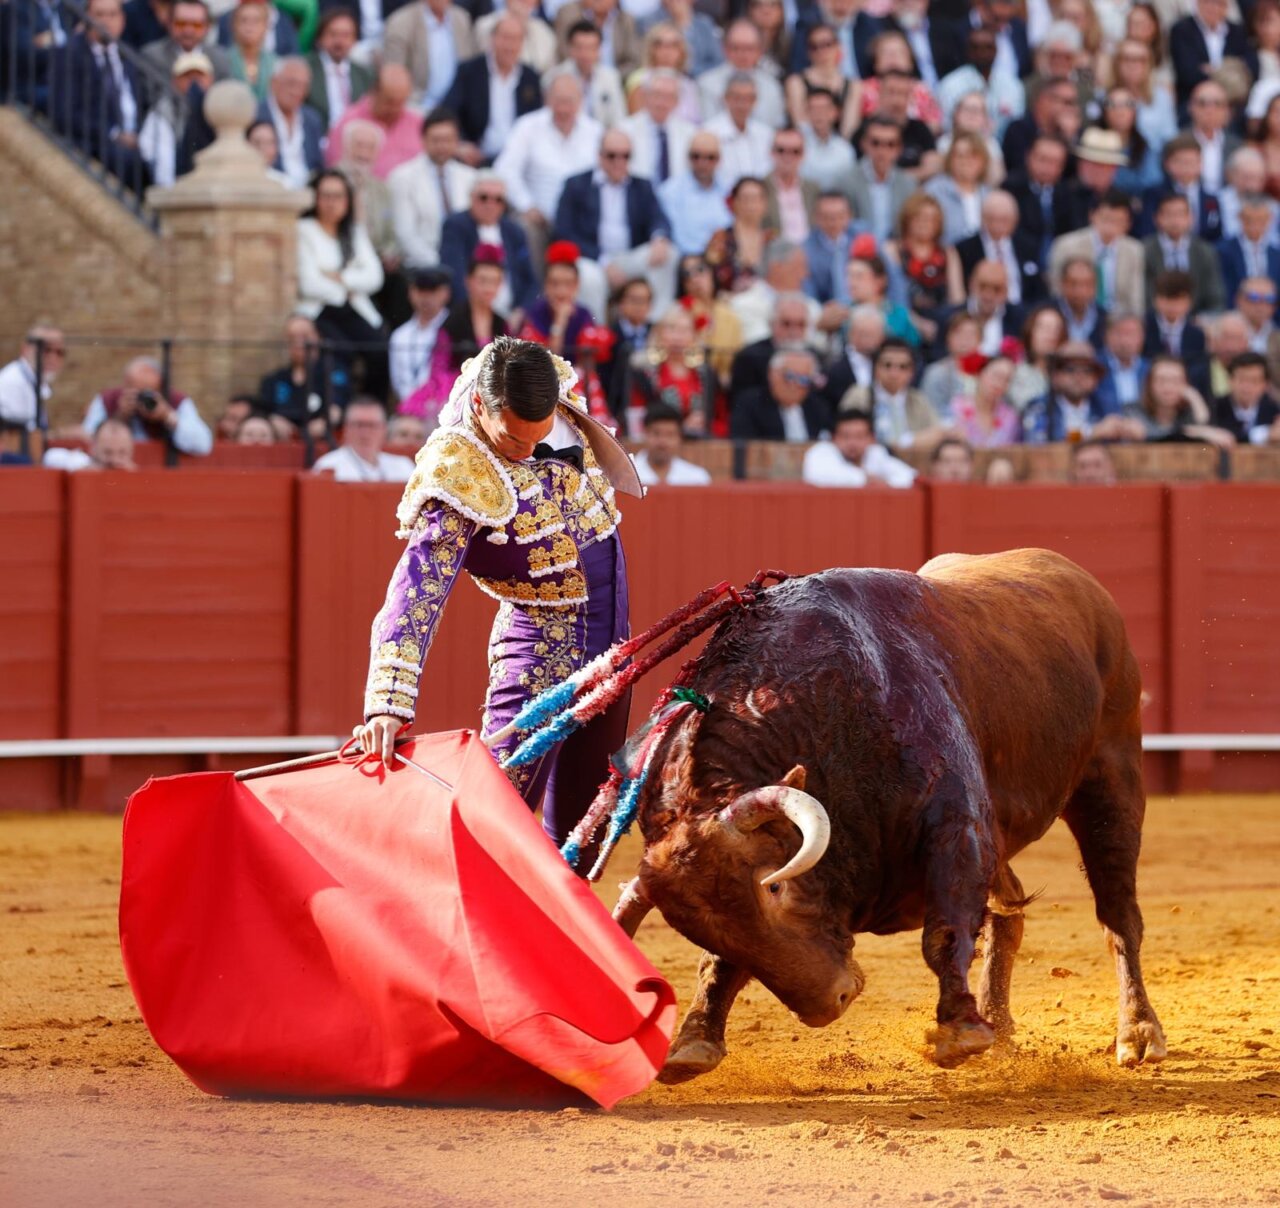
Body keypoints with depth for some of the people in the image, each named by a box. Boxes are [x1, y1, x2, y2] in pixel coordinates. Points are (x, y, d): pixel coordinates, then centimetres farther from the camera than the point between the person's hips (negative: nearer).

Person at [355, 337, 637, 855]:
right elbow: (416, 590, -34)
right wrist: (389, 704, -43)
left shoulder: (552, 395, -10)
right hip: (543, 634, -6)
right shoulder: (458, 476, -27)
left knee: (581, 807, 12)